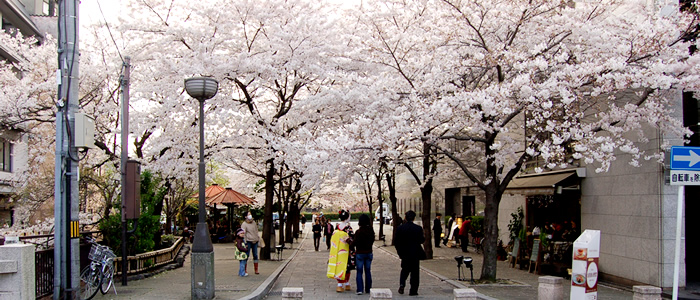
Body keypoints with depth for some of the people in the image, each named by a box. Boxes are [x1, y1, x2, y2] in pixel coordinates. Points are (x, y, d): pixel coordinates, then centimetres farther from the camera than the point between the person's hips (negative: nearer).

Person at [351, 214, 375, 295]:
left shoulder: (359, 232, -17)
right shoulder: (371, 231, -1)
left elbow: (354, 243, -15)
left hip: (360, 253, -5)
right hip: (369, 253, 5)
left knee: (359, 272, 1)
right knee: (368, 271, 12)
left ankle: (360, 289, -5)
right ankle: (368, 289, 16)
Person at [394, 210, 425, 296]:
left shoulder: (400, 228, -6)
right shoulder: (418, 228, -10)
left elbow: (396, 241, -5)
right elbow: (421, 240, -6)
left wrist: (399, 251, 10)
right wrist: (423, 237, 16)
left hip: (404, 254, 2)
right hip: (415, 254, -1)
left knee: (405, 270, 20)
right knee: (415, 272, 8)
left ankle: (402, 283, -2)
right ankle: (413, 291, 8)